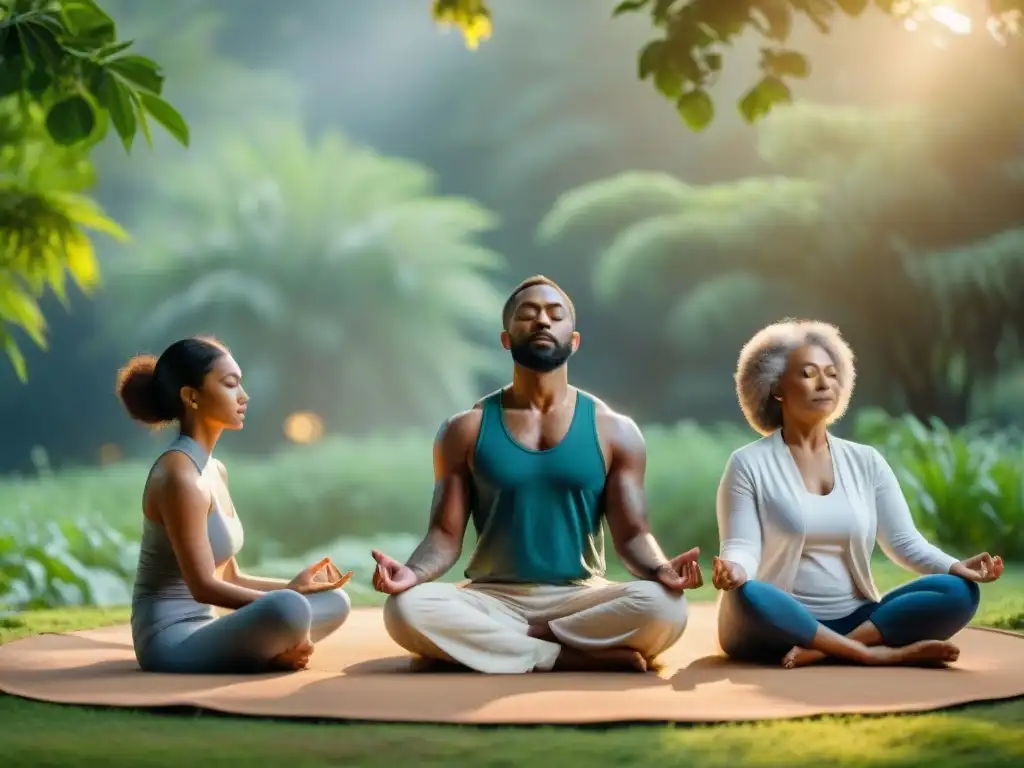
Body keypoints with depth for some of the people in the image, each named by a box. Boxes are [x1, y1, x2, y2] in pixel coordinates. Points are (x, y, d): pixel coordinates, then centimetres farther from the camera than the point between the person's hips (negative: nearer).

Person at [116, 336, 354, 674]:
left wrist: (293, 587, 2)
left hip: (199, 631, 10)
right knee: (290, 610, -34)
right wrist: (289, 595, -13)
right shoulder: (179, 474, -17)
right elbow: (204, 586, -19)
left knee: (335, 601, 10)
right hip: (172, 642, -10)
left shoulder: (214, 470, 13)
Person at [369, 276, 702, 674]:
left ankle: (502, 642, -18)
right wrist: (412, 572, -21)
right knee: (406, 608, -32)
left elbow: (632, 534, 2)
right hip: (493, 600, 0)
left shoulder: (613, 430, 6)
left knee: (663, 606, -32)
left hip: (580, 599, 0)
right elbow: (446, 534, 2)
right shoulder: (465, 430, 6)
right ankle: (571, 657, -25)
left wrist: (661, 569, -22)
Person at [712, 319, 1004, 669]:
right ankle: (874, 653, -30)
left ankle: (824, 651, -27)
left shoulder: (866, 462, 11)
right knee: (746, 596, -39)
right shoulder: (748, 464, 0)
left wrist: (955, 566, -15)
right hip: (780, 626, -4)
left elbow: (904, 540, 5)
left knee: (958, 592, -18)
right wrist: (734, 569, -35)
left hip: (856, 621, 4)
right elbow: (742, 546, -10)